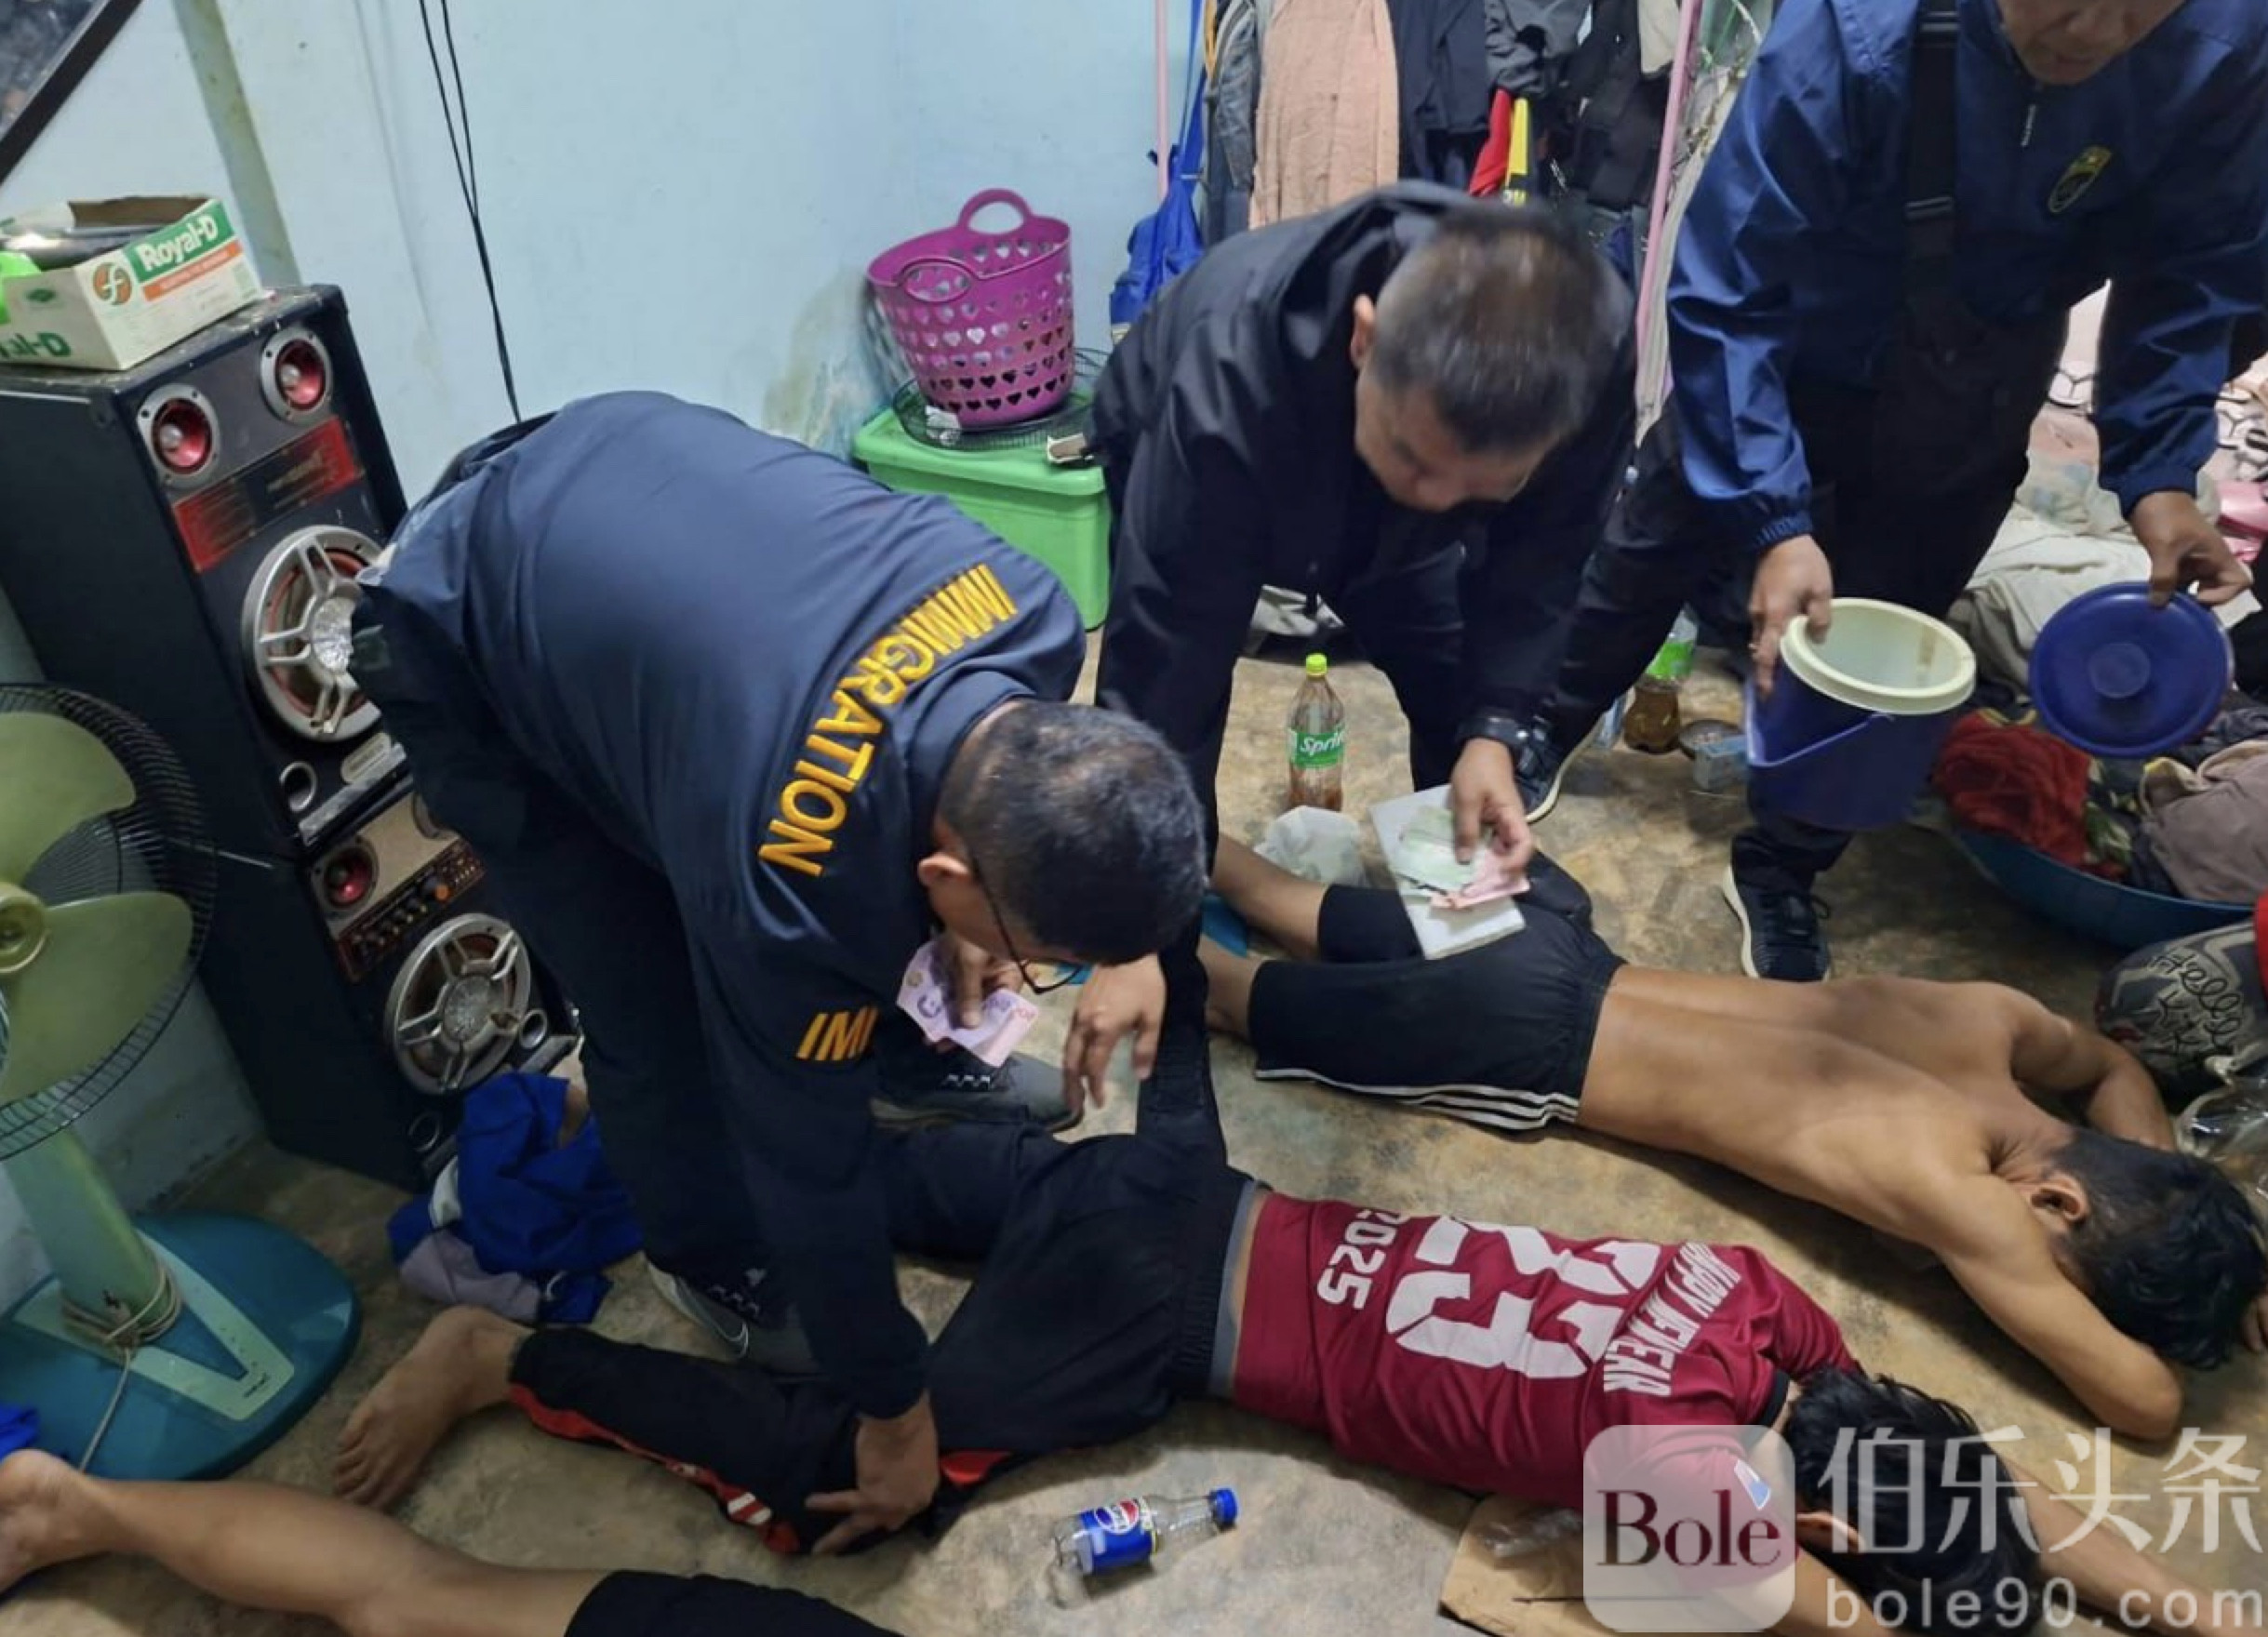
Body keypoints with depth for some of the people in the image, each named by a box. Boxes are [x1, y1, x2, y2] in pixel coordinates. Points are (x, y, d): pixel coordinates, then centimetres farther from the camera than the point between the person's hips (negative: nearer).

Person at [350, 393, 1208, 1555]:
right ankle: (712, 1262, 25)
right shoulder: (796, 877, -39)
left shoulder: (1032, 617, -23)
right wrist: (893, 1408, -9)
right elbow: (811, 1164, -24)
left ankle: (901, 1062, 40)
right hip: (460, 642, -6)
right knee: (657, 1012, -3)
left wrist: (962, 924, 7)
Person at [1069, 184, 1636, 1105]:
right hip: (1179, 464, -2)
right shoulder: (1233, 388, -48)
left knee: (1461, 702, -1)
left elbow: (1539, 555, -17)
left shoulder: (1593, 351, -37)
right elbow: (1159, 670, -42)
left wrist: (1495, 724, -29)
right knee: (1172, 684, -17)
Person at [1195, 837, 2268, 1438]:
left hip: (1555, 959, 7)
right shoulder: (1965, 1198, -24)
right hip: (1519, 1049, -7)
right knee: (1250, 999, 12)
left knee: (1290, 911, 23)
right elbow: (2148, 1403, -18)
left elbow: (2110, 1070, 21)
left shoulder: (1999, 1023, -4)